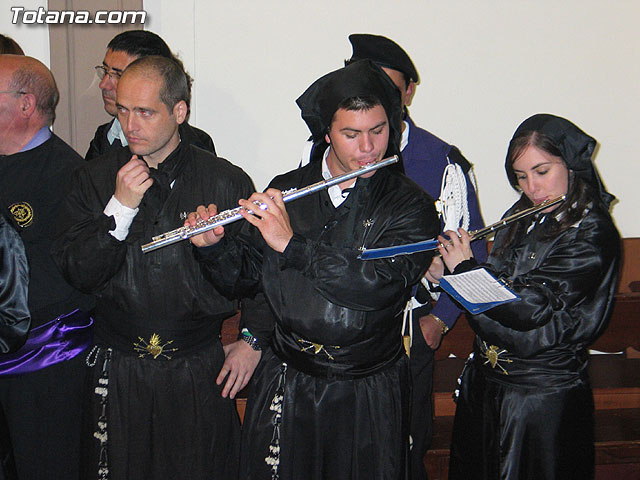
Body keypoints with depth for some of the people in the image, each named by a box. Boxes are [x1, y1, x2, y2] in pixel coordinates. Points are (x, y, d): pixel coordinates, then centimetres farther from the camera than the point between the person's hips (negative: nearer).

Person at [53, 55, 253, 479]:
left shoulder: (226, 181, -5)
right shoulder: (94, 180, 1)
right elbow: (78, 273, -7)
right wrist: (120, 208, -17)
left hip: (199, 372, -1)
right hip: (118, 372, 2)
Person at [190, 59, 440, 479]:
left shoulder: (411, 205, -8)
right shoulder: (285, 191, 2)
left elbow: (379, 285, -24)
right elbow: (246, 278, 7)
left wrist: (292, 243, -25)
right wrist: (214, 245, -13)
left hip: (368, 397, -2)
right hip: (285, 385, 2)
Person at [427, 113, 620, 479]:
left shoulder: (592, 237, -20)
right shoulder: (523, 217, 5)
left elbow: (527, 307, -27)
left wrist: (464, 267, -16)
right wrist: (446, 273, -3)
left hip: (542, 398, -7)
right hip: (485, 385, 8)